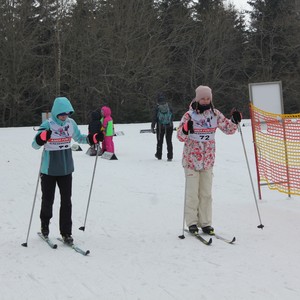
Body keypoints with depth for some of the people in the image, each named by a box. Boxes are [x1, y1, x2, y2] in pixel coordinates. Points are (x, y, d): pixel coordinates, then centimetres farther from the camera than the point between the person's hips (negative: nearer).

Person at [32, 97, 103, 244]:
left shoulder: (71, 123, -2)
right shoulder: (47, 125, -15)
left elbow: (79, 138, 14)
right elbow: (35, 145, -19)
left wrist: (94, 138, -2)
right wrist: (42, 137, -40)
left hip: (66, 169, 3)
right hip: (49, 170, -3)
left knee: (66, 201, 4)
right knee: (48, 200, 9)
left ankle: (66, 233, 11)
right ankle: (45, 225, 35)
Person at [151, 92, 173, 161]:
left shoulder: (157, 107, -9)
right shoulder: (168, 106, -3)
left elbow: (154, 118, -7)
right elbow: (172, 116, 5)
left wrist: (152, 127, 1)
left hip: (160, 127, -1)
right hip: (169, 127, 1)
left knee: (160, 141, 14)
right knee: (169, 141, 6)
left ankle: (159, 155, 25)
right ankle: (170, 157, 3)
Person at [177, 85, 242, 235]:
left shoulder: (215, 114, 3)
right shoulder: (189, 115, -9)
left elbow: (228, 128, 10)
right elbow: (180, 137, -13)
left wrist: (235, 121, -9)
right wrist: (185, 129, -34)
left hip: (208, 159, 4)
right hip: (191, 158, -3)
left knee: (206, 193, 8)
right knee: (192, 193, -2)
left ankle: (205, 223, 15)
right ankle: (192, 223, 9)